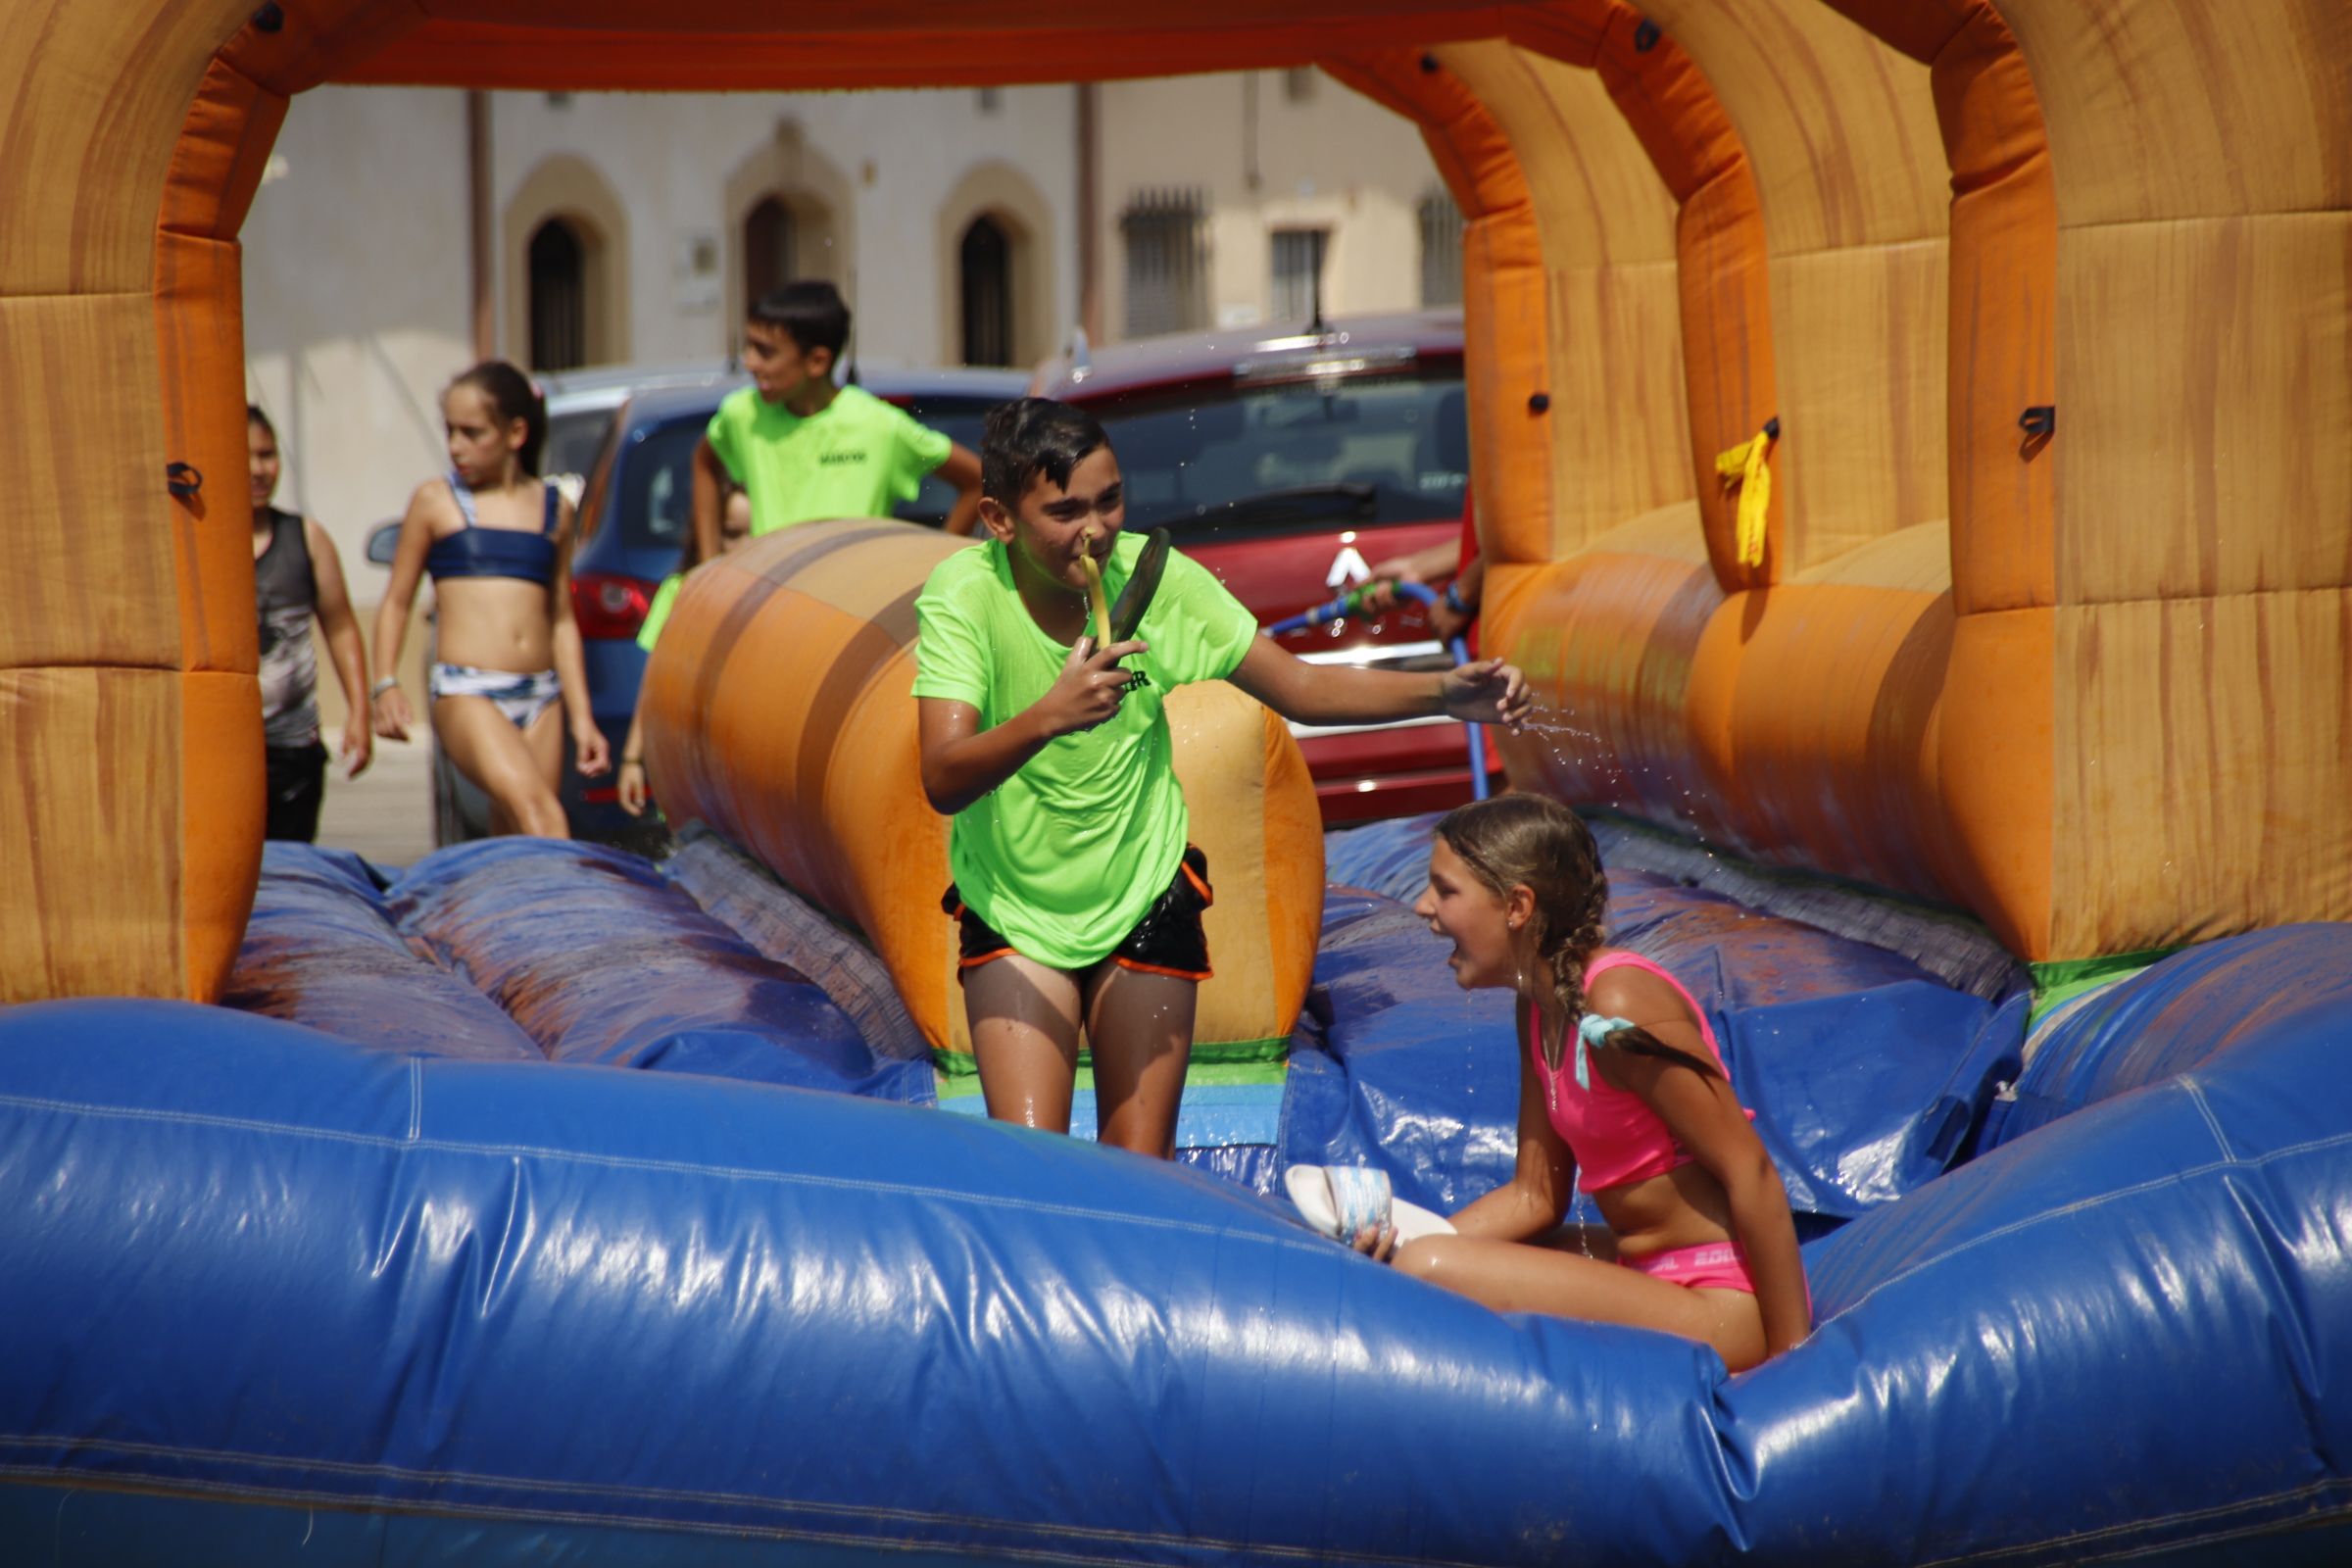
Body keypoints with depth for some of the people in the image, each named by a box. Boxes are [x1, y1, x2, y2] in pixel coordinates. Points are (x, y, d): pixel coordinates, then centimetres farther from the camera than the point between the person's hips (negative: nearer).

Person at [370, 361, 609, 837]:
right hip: (465, 694, -3)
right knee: (536, 810, -25)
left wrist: (581, 716, 14)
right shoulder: (436, 501, 6)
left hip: (540, 698, 4)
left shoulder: (554, 509, 13)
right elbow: (397, 602, 10)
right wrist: (386, 684, -3)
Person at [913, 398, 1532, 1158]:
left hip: (1145, 897, 2)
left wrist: (1445, 692, -19)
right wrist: (1047, 717, -49)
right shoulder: (962, 596, -20)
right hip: (1012, 911, -2)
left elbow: (1300, 687, -5)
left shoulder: (1155, 578, -14)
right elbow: (943, 780, -31)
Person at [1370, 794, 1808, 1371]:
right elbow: (1535, 1196, 13)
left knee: (1429, 1270, -24)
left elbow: (1750, 1172, -19)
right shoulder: (1538, 1008, 10)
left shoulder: (1619, 1007, -19)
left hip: (1719, 1307, -10)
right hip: (1648, 1278, 10)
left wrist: (1790, 1359, -19)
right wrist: (1397, 1238, -4)